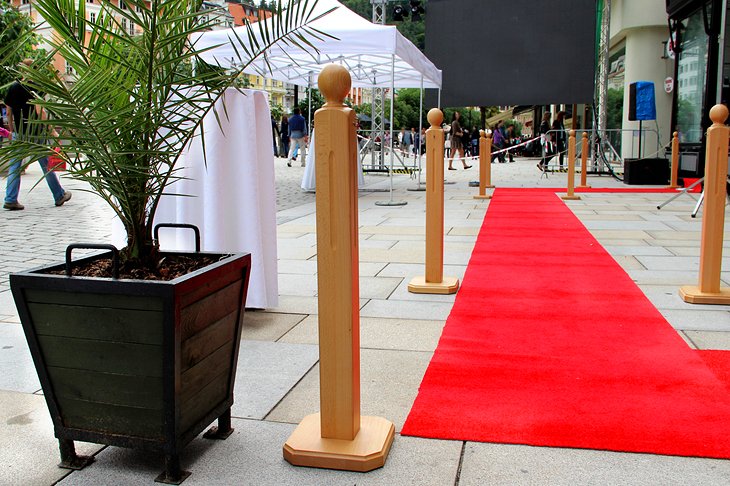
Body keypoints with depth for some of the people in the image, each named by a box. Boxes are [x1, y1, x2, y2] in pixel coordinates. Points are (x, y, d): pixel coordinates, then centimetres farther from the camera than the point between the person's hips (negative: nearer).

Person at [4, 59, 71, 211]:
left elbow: (8, 112, 13)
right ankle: (59, 195, 17)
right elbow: (39, 111, -17)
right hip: (35, 132, -4)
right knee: (46, 165, 6)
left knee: (14, 166, 5)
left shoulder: (12, 87, 8)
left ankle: (10, 200, 0)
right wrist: (52, 131, -15)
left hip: (18, 133, 5)